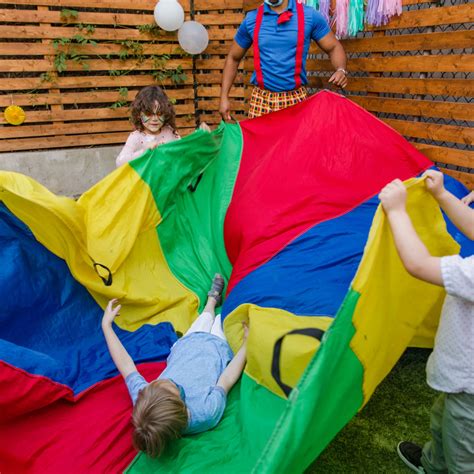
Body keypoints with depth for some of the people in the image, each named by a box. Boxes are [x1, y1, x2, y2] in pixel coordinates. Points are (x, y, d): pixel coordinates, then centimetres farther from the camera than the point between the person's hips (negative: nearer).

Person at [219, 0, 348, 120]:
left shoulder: (310, 15, 2)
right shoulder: (251, 19, 6)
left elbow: (334, 47, 7)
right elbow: (233, 58, 13)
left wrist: (341, 70, -14)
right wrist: (224, 97, 5)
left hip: (297, 98, 0)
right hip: (261, 99, 1)